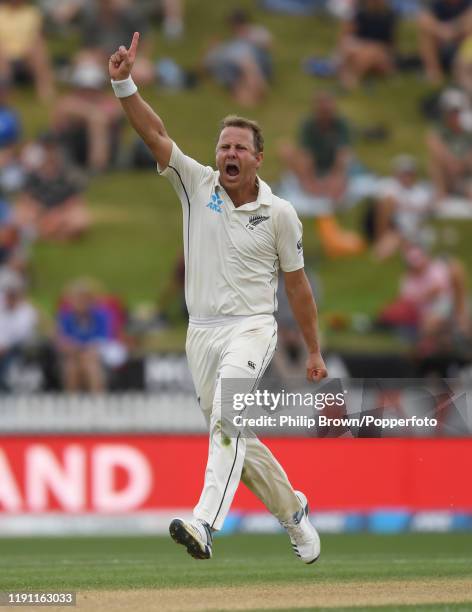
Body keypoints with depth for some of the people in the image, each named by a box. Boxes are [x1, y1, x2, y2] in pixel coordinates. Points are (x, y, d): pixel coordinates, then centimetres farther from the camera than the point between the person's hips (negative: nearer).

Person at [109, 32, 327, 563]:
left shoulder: (279, 213, -1)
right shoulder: (197, 185, 3)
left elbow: (296, 284, 6)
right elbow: (153, 133, -9)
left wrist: (313, 352, 9)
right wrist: (124, 82, -24)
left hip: (251, 328, -4)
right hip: (202, 333, 4)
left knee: (227, 417, -27)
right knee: (235, 439, 11)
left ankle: (205, 524, -42)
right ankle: (292, 511, 35)